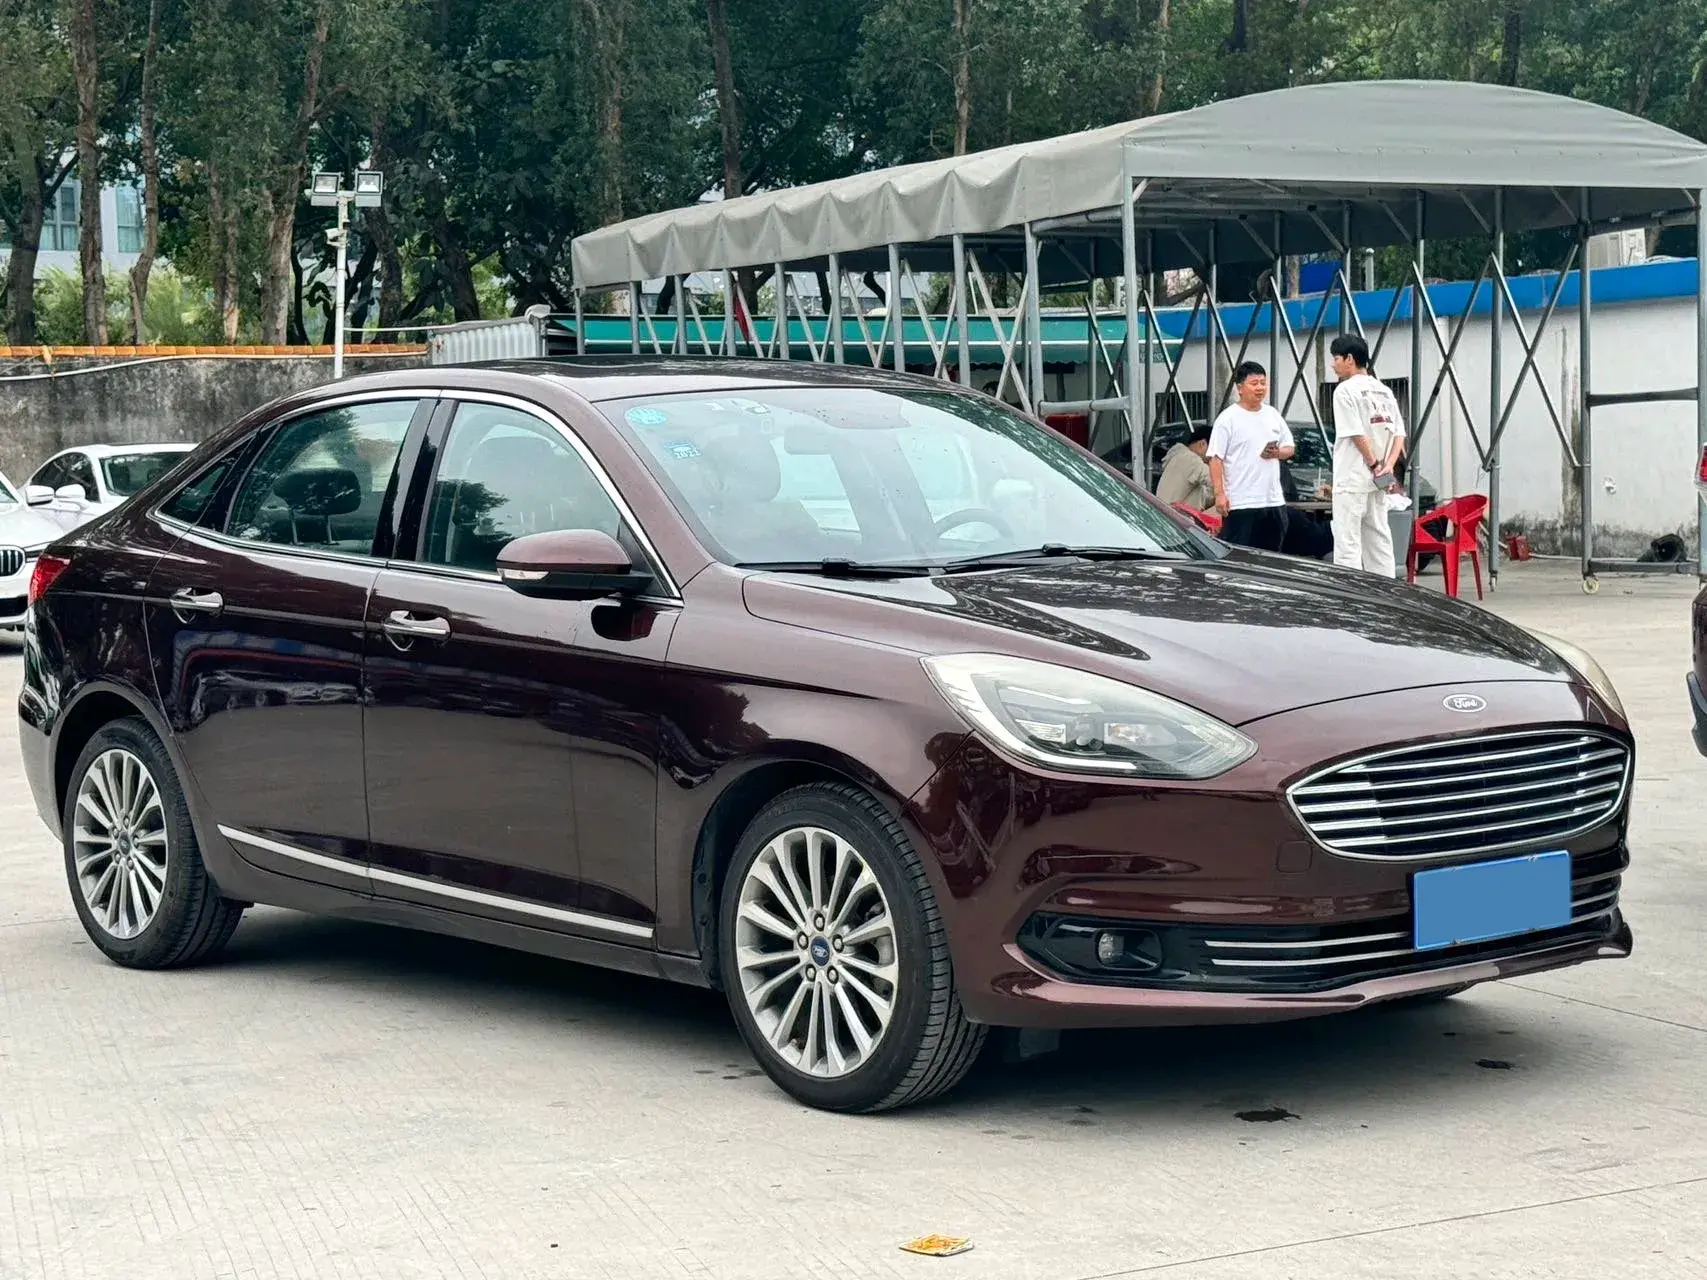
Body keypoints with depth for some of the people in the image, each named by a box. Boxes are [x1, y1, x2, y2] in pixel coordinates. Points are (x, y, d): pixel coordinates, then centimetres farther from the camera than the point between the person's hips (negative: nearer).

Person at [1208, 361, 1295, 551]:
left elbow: (1290, 448, 20)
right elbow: (1216, 459, -10)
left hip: (1274, 500, 6)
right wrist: (1219, 493, -19)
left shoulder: (1273, 415, 14)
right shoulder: (1228, 418, -6)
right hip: (1241, 504, -6)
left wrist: (1277, 453, -4)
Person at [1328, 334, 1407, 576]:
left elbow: (1357, 435, -16)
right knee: (1379, 541, 11)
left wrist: (1375, 465, -7)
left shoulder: (1346, 390, -10)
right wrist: (1388, 466, 0)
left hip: (1352, 480, -8)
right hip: (1377, 483, 8)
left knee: (1348, 543, -7)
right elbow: (1399, 434, 10)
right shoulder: (1384, 391, 14)